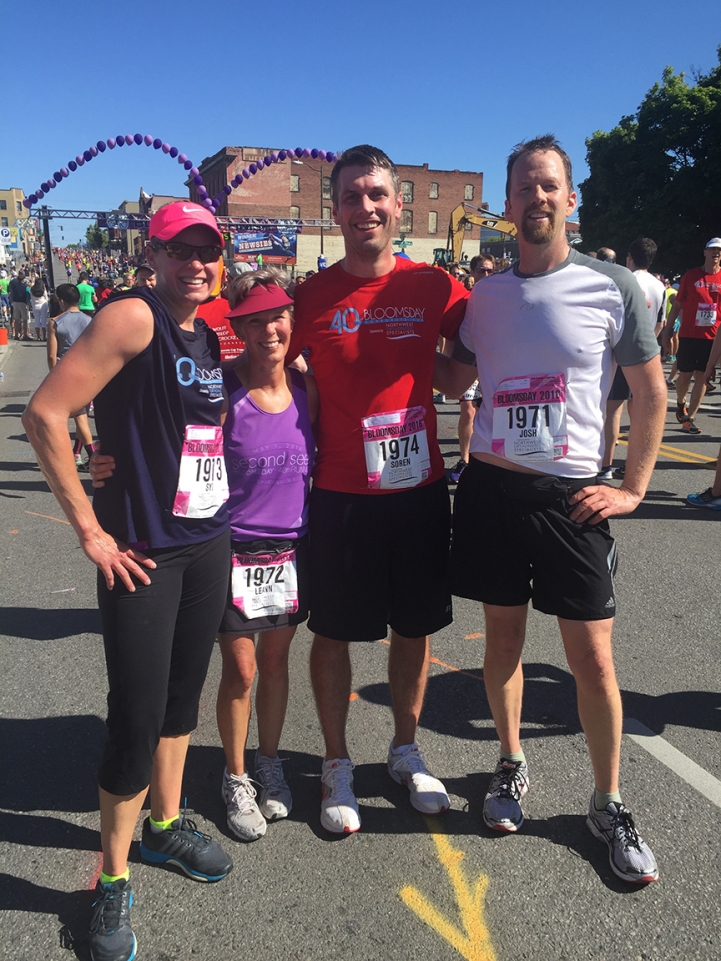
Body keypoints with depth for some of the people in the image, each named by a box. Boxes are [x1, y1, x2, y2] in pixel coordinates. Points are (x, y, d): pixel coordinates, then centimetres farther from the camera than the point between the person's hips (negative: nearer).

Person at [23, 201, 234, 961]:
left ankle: (165, 827, 40)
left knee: (183, 694, 19)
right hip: (143, 552, -7)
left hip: (209, 544, 7)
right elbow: (45, 414, -19)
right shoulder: (133, 317, -13)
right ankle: (112, 881, 21)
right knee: (136, 718, -2)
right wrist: (90, 530, -17)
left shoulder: (208, 338, 11)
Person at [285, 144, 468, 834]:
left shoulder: (433, 286, 0)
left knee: (414, 627, 15)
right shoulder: (311, 296, -4)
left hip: (420, 488, 2)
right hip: (341, 495, -2)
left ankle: (405, 751, 39)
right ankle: (337, 765, 32)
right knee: (334, 633, 9)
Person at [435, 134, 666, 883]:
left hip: (570, 496, -2)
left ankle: (609, 805, 23)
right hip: (491, 487, 3)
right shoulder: (484, 296, 6)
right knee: (503, 637, 13)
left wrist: (633, 488, -2)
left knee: (592, 656, 2)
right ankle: (511, 765, 36)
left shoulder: (612, 287, -3)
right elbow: (455, 379, 18)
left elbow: (651, 393, 3)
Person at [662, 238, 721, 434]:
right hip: (688, 335, -1)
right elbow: (677, 305, 5)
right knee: (685, 375, 7)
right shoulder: (690, 276, 2)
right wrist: (667, 331, 1)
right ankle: (680, 403, 35)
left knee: (702, 377, -1)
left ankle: (689, 417, 5)